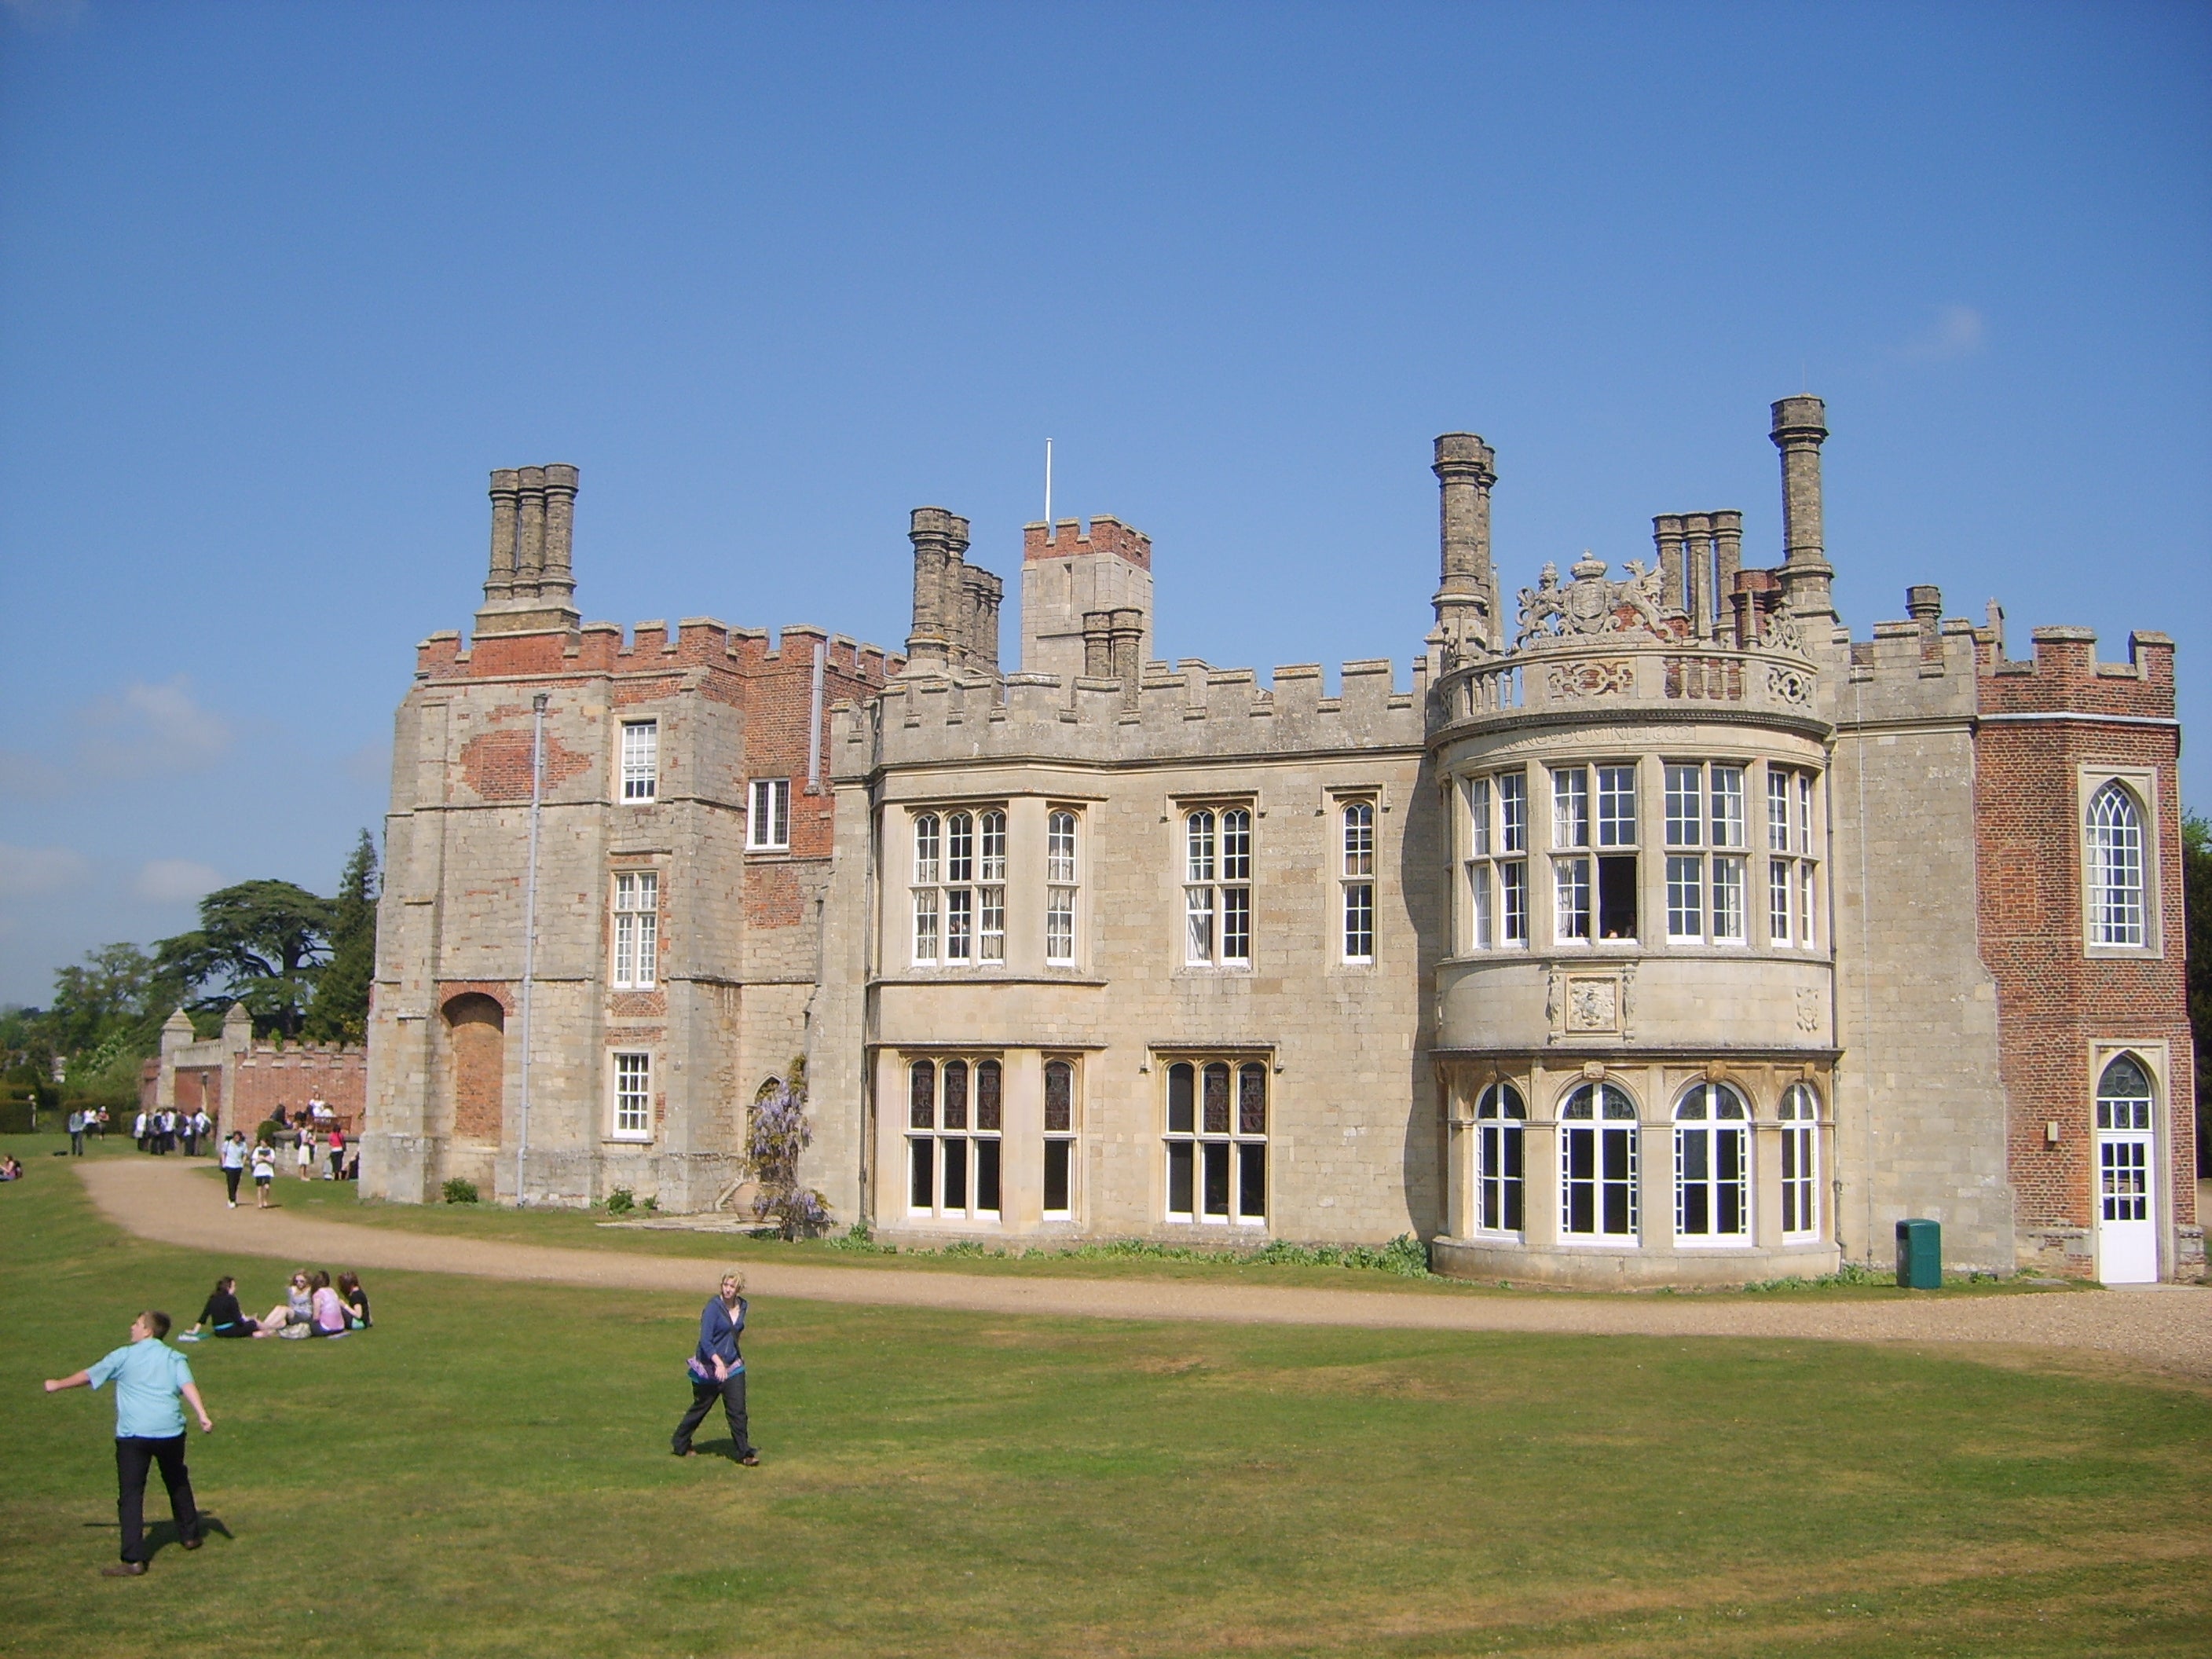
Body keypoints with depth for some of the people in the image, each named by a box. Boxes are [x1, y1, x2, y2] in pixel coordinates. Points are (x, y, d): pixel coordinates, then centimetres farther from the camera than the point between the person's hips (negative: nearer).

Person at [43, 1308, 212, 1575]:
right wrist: (203, 1416, -15)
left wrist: (57, 1384, 35)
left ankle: (133, 1560, -12)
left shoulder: (123, 1356, 8)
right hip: (170, 1431, 3)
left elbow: (89, 1376, 18)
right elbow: (188, 1385, -5)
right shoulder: (174, 1358, 11)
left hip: (133, 1434, -3)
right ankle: (190, 1535, 36)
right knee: (178, 1483, 24)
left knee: (131, 1495, -4)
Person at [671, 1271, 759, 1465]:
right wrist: (718, 1363, -37)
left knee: (738, 1410, -5)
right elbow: (705, 1340, -25)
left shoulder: (741, 1306, 2)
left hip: (732, 1366, 4)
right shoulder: (714, 1307, -18)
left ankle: (744, 1453, 0)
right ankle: (680, 1445, 32)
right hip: (709, 1366, -4)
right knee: (700, 1408, 11)